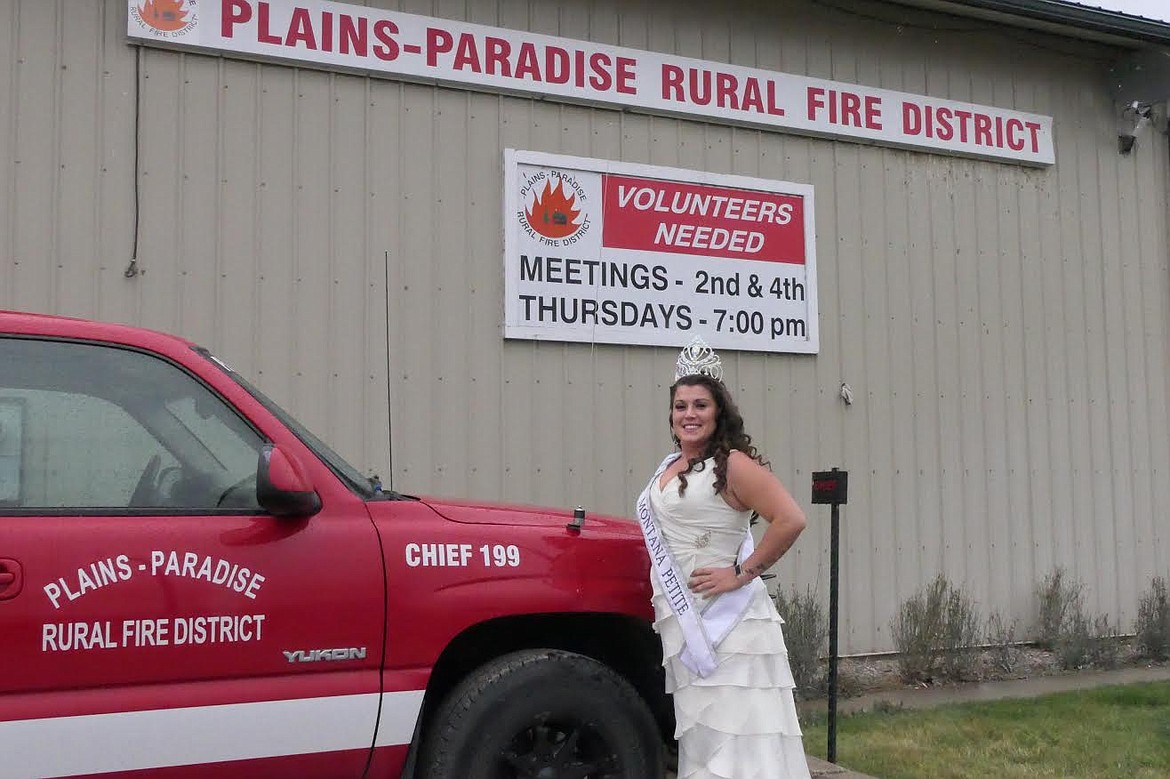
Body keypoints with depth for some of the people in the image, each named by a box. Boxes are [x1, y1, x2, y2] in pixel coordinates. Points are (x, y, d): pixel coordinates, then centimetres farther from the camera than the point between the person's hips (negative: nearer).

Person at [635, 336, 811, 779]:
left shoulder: (732, 464, -12)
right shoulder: (668, 468, 13)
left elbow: (790, 521, -22)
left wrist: (742, 574, -18)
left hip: (727, 624, -8)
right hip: (684, 623, 8)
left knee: (737, 734, -8)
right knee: (702, 738, 13)